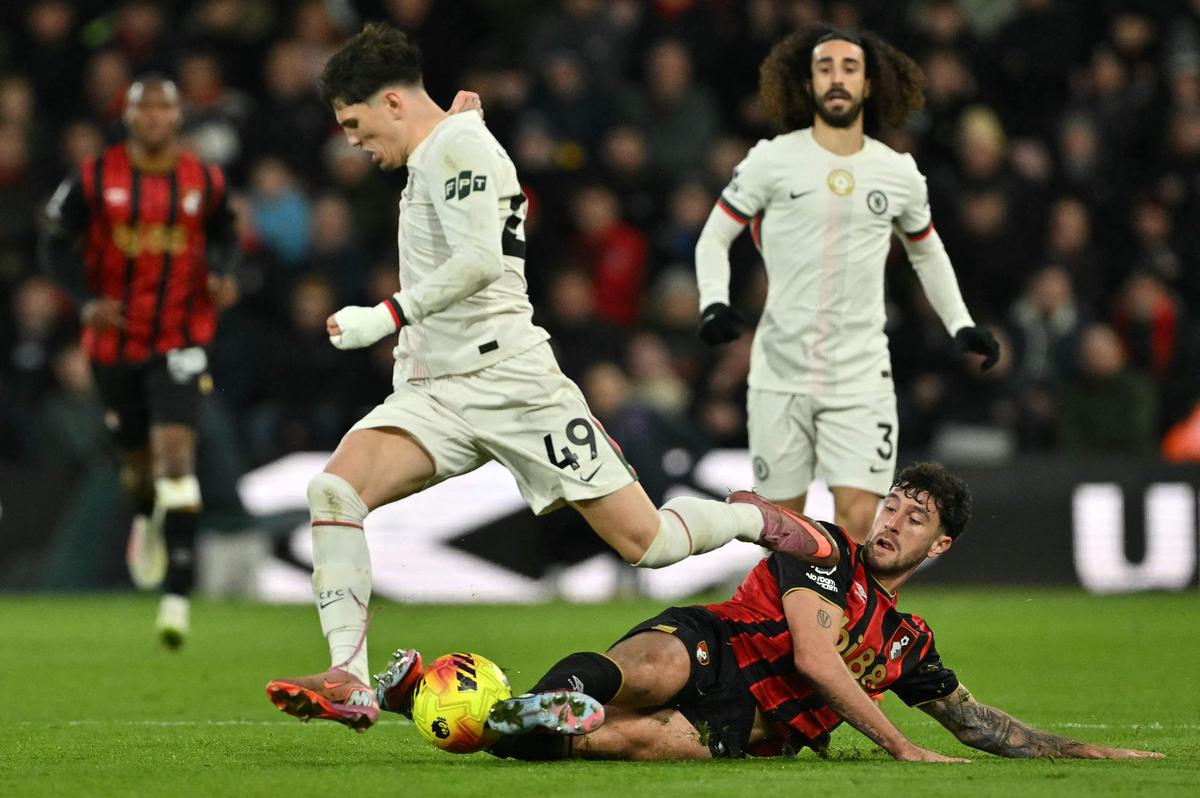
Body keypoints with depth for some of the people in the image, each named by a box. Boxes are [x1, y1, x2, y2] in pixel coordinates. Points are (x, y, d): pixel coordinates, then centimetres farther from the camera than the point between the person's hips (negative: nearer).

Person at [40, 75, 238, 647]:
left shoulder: (204, 182, -1)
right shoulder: (94, 179, -5)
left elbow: (223, 235, 16)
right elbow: (56, 245, 2)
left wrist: (222, 274, -6)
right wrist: (87, 300, -13)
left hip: (179, 339, -1)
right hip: (115, 339, 1)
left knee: (175, 450, -17)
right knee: (137, 455, 14)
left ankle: (177, 595, -21)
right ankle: (145, 518, 55)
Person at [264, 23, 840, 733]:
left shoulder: (456, 146, -10)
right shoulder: (432, 155, 19)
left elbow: (479, 262, -22)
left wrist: (386, 316, -23)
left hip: (510, 381, -9)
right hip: (435, 393, 9)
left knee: (645, 542, -6)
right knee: (334, 490, -17)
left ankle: (754, 521, 24)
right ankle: (349, 684, -23)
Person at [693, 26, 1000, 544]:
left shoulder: (898, 174, 7)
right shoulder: (772, 161, -1)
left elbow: (927, 252, 23)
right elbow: (714, 237, 6)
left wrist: (961, 325, 13)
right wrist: (714, 304, -11)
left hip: (861, 376, 1)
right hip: (781, 375, -1)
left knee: (858, 521, -13)